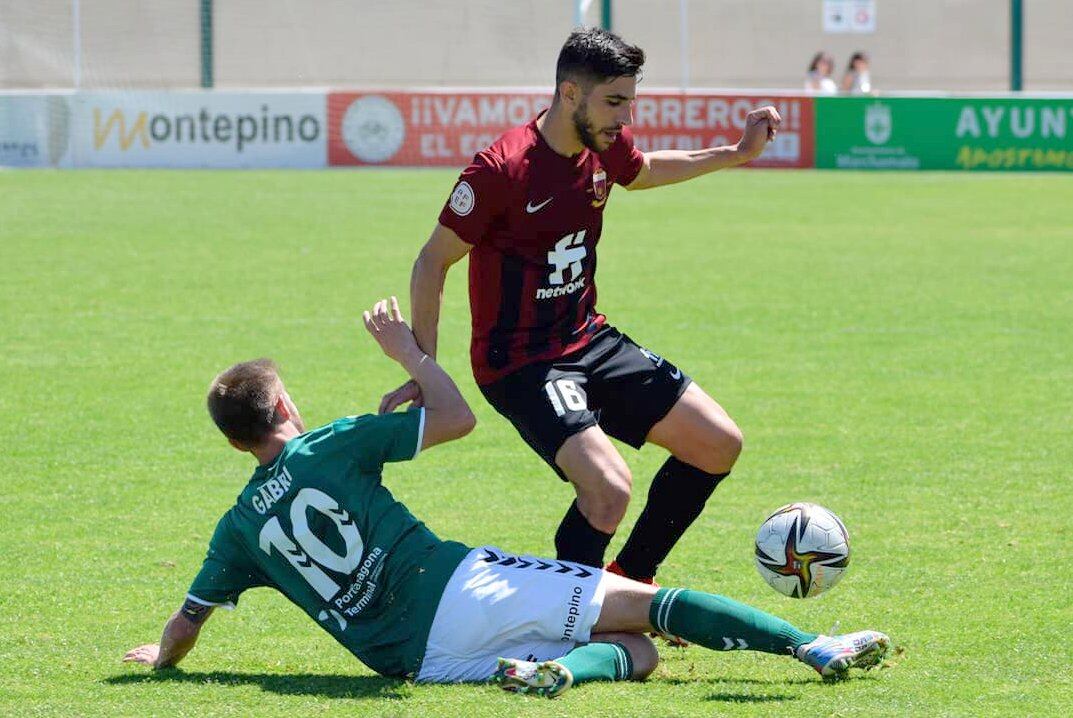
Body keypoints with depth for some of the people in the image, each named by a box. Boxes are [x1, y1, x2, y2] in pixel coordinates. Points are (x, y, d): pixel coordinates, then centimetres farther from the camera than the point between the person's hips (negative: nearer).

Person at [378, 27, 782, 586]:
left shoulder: (605, 148, -1)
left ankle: (629, 580, 21)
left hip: (588, 339, 8)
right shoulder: (501, 169, -23)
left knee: (720, 444, 6)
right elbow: (434, 260, -14)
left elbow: (642, 171, 26)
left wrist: (735, 154, 18)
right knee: (609, 489, -28)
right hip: (520, 365, -8)